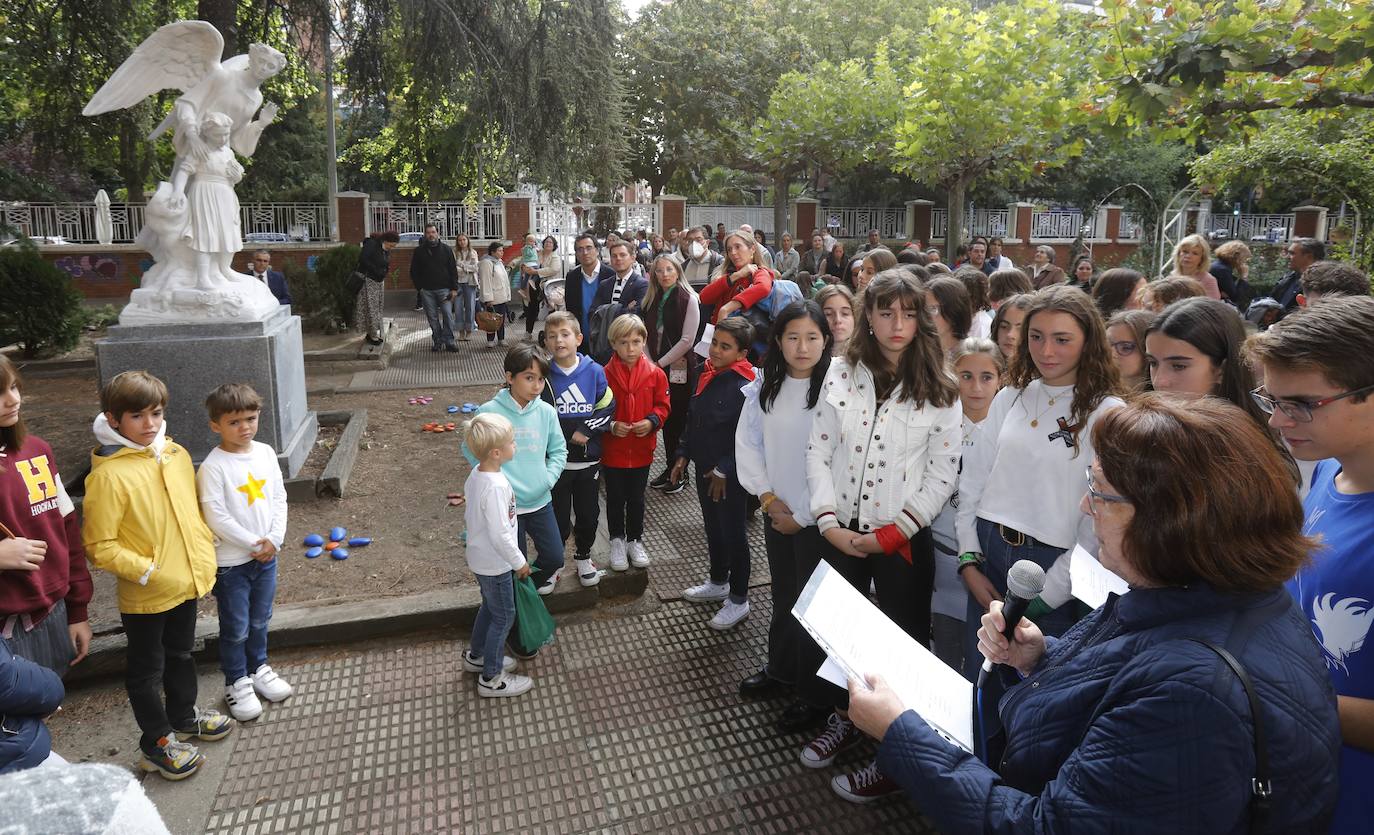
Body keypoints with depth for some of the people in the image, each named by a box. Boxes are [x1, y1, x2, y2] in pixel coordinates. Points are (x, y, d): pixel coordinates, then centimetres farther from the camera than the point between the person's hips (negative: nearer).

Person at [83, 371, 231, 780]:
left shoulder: (176, 454, -1)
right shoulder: (109, 474, -21)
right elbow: (99, 546, -18)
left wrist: (204, 555, 5)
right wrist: (147, 571, -22)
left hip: (186, 582, 6)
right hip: (144, 595, -6)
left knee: (181, 654, 25)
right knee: (147, 668, 14)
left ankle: (183, 715, 46)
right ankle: (156, 742, 31)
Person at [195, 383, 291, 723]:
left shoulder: (265, 453, -1)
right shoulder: (213, 467, -17)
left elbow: (279, 498, 4)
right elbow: (216, 517, -19)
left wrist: (274, 539, -6)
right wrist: (253, 543, -15)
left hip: (266, 555, 5)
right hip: (230, 561, -5)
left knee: (260, 621, 20)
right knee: (235, 628, 8)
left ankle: (258, 668, 40)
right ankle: (236, 683, 26)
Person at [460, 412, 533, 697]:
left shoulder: (475, 474, -3)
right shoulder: (496, 487, -32)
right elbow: (500, 534, -29)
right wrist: (520, 562, -15)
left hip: (480, 557, 9)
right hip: (495, 563, -9)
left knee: (489, 607, 26)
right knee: (504, 616, 6)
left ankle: (476, 655, 45)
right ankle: (491, 678, 19)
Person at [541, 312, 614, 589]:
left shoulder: (595, 371, -4)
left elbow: (607, 409, -5)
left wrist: (582, 431, -16)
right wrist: (569, 435, -14)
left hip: (589, 460, 2)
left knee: (589, 514, 16)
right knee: (559, 519, 7)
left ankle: (583, 557, 38)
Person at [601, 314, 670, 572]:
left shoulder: (655, 374, -7)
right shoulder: (605, 374, -13)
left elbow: (662, 405, 2)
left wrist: (652, 421, -16)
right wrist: (611, 426, -20)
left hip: (642, 450, 1)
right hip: (612, 450, -1)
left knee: (636, 498, 17)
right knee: (615, 499, 14)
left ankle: (635, 540, 34)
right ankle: (617, 540, 32)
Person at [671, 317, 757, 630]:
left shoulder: (745, 386, -22)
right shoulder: (707, 375, 4)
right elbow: (692, 419, 13)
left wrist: (724, 470, -17)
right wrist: (683, 455, 11)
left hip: (730, 474, -8)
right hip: (704, 467, 8)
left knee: (733, 533, 6)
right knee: (713, 528, 22)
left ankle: (738, 600, 21)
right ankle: (718, 583, 41)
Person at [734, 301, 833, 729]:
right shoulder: (765, 387, -1)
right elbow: (747, 443, 6)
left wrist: (803, 516, -13)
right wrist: (768, 496, -3)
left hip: (817, 517, -5)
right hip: (777, 513, 5)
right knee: (783, 595, 20)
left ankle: (814, 693, 25)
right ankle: (780, 669, 41)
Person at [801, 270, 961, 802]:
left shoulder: (939, 389, -5)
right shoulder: (841, 375, 1)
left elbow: (943, 474, -7)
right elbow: (818, 451, 0)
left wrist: (892, 534, -12)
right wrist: (829, 522, -10)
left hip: (902, 539, -2)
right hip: (837, 533, 3)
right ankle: (842, 719, 41)